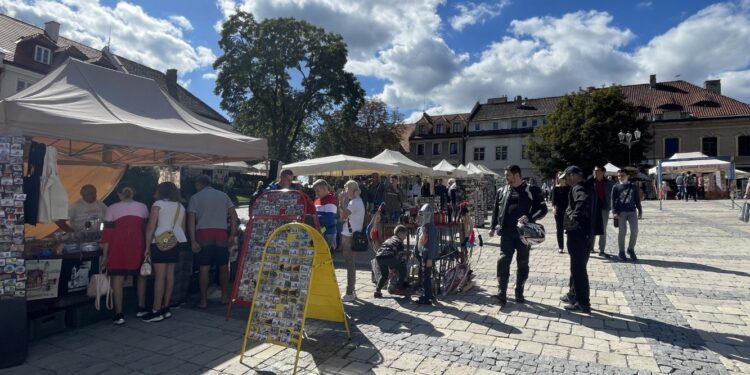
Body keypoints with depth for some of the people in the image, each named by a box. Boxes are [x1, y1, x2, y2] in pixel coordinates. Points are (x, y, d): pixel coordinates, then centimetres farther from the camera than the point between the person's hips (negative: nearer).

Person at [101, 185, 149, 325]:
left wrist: (105, 254, 3)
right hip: (138, 244, 1)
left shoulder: (112, 208, 5)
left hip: (118, 245, -1)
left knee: (117, 278, 3)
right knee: (141, 275, 15)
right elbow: (145, 227, 8)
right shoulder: (142, 207, 9)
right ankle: (141, 308, 21)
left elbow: (107, 232, 1)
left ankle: (119, 315, 4)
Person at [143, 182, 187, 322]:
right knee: (170, 274, 8)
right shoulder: (180, 206, 16)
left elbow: (150, 228, -7)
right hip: (177, 241, 6)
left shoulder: (158, 204, -2)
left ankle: (156, 311, -4)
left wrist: (147, 246, -4)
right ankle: (165, 308, 14)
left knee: (159, 276, -6)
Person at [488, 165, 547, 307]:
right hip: (506, 232, 2)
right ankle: (501, 293, -6)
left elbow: (543, 208, -3)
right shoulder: (502, 191, 12)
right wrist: (493, 227, 13)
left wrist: (529, 217, -19)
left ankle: (519, 292, 20)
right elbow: (496, 209, 18)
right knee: (503, 261, -8)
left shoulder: (531, 190, 0)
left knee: (523, 263, 7)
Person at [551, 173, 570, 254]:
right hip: (559, 210, 0)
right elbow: (553, 199, -1)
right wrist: (553, 207, -16)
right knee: (559, 229, 4)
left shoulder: (569, 187, 4)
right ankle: (560, 247, 11)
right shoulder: (555, 188, 3)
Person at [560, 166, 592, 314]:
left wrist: (574, 218, -36)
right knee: (577, 266, 20)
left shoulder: (578, 188, -17)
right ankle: (574, 295, 32)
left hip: (578, 232, -11)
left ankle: (583, 303, 4)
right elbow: (593, 208, 25)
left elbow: (583, 200, -40)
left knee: (578, 268, -3)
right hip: (583, 231, 11)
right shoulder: (586, 187, 16)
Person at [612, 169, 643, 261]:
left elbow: (637, 200, 14)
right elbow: (613, 200, -1)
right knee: (622, 232, -2)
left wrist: (640, 211, 9)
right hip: (621, 212, -2)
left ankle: (631, 249, 17)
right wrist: (614, 212, -11)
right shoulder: (616, 187, 5)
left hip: (632, 211, 2)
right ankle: (621, 252, 9)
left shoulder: (633, 186, 11)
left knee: (635, 231, -3)